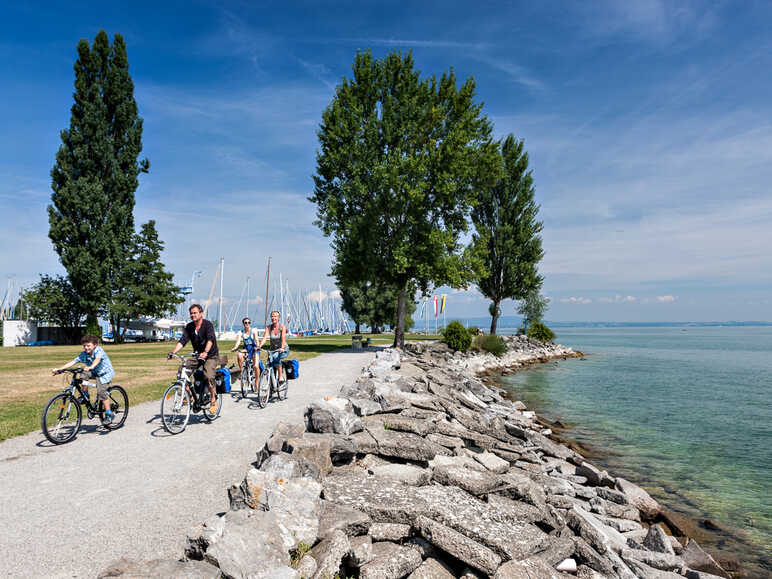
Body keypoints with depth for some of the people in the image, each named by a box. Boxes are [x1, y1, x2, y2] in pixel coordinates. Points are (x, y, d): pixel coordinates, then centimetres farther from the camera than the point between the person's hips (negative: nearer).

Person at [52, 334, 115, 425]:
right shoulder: (83, 354, -7)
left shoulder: (99, 350, -23)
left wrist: (90, 367, -61)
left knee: (101, 392, -20)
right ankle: (85, 396, -1)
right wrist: (59, 369, -25)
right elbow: (72, 362, -13)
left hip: (105, 373, -6)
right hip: (94, 373, 6)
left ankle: (109, 415, -10)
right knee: (83, 375, -22)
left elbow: (97, 360, -42)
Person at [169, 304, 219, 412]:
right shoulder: (189, 327, 1)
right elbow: (182, 341, -8)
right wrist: (173, 352, -25)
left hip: (211, 355, -5)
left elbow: (210, 339, -30)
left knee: (209, 376, -25)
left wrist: (205, 352, -48)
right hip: (197, 355, 5)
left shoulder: (208, 324, -15)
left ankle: (213, 400, -5)